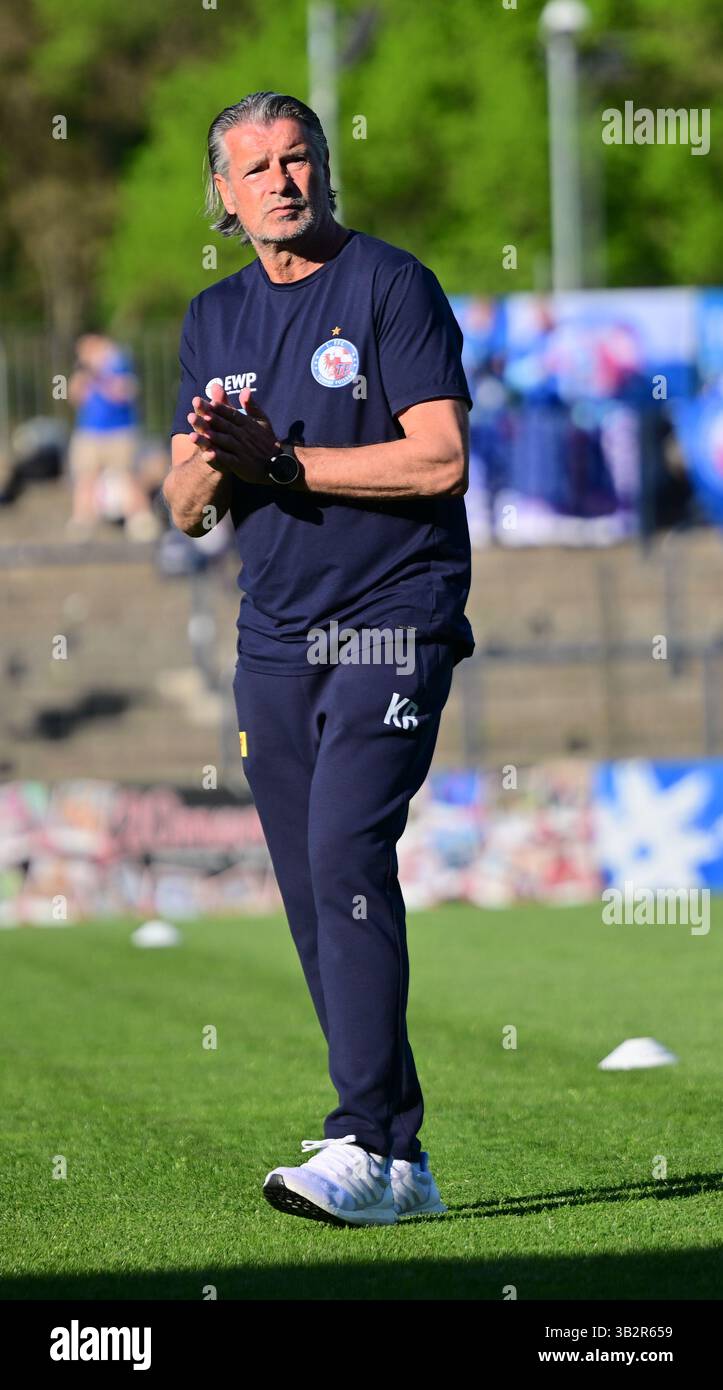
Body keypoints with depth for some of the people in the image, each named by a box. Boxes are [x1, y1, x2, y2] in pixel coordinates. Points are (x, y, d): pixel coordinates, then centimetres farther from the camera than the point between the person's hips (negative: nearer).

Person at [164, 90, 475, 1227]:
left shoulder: (391, 286, -4)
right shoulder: (215, 318, 16)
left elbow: (440, 458, -13)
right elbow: (186, 509, 16)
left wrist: (279, 460, -11)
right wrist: (210, 461, -8)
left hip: (392, 623, -7)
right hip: (274, 638, 7)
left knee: (346, 854, -20)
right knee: (314, 895, 4)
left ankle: (365, 1150, -23)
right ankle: (399, 1156, 9)